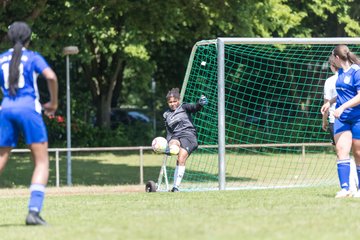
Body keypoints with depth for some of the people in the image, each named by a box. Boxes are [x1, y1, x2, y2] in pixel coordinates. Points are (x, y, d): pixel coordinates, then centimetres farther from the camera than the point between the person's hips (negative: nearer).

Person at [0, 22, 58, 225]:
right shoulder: (33, 57, 5)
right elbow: (51, 76, -11)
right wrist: (54, 103, 2)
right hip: (29, 109, -4)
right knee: (42, 162, 1)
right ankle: (34, 211, -15)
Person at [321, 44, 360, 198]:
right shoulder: (341, 72, 13)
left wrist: (342, 107, -24)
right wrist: (330, 102, 22)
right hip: (341, 118, 7)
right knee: (341, 150, -8)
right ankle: (344, 188, -12)